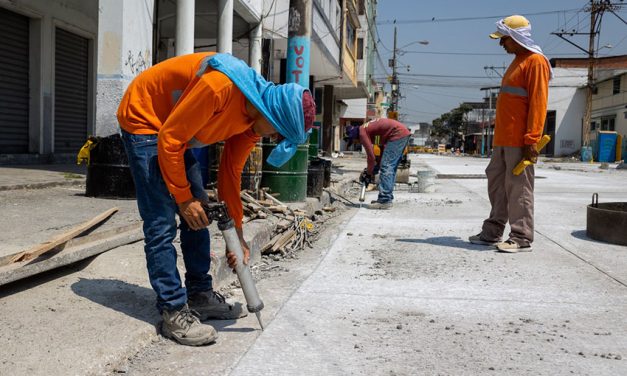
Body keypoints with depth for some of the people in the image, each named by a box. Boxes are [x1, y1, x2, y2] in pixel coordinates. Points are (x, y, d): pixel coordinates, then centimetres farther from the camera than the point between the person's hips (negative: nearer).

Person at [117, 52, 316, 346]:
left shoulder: (255, 115, -8)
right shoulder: (221, 87, -34)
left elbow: (230, 173, 1)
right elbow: (169, 140, -27)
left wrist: (237, 234, 3)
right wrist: (183, 198, -19)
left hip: (177, 131, 9)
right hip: (143, 119, -8)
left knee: (199, 215, 6)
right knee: (161, 223, -13)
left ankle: (200, 295, 17)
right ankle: (174, 312, -6)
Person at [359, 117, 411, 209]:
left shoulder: (362, 132, -5)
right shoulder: (368, 128, 23)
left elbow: (371, 156, -7)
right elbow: (382, 147, 27)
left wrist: (369, 173, 6)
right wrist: (376, 168, 27)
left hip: (398, 134, -10)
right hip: (404, 133, 10)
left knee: (386, 168, -9)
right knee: (390, 169, 14)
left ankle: (385, 201, -10)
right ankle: (387, 198, 18)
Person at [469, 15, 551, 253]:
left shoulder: (535, 61, -8)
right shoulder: (518, 61, 21)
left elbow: (538, 102, -16)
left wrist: (531, 139, -22)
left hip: (519, 140, -9)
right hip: (503, 139, 9)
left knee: (518, 187, -6)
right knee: (497, 183, 11)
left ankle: (521, 239, 1)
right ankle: (492, 232, 18)